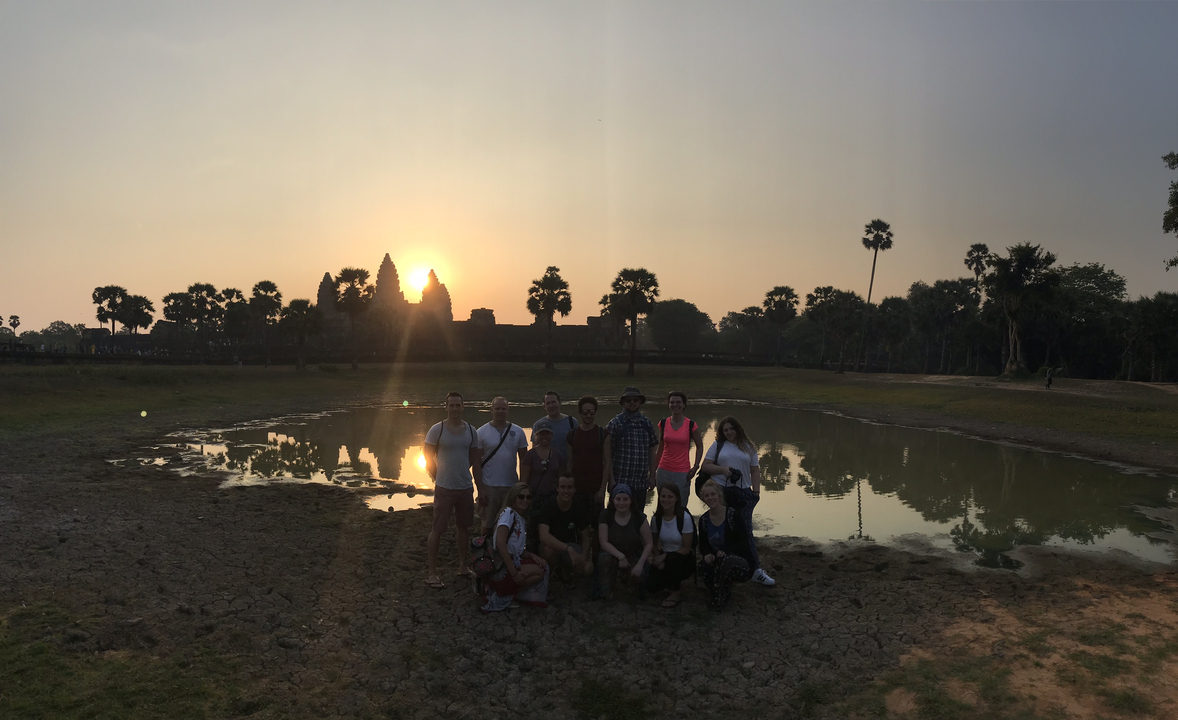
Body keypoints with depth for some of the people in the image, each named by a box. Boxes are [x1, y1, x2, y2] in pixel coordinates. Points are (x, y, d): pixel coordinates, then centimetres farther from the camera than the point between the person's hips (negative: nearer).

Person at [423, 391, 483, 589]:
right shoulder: (437, 430, -7)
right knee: (437, 530, -1)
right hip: (444, 489, -4)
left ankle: (463, 567, 28)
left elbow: (474, 461, 10)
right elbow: (428, 458, -1)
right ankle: (432, 573, 6)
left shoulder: (470, 430, 4)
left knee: (463, 527, 14)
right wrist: (441, 478, 2)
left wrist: (480, 488, 8)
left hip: (466, 488, 4)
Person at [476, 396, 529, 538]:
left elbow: (523, 460, 9)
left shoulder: (518, 432, 4)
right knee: (487, 525, 7)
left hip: (511, 485, 2)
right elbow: (477, 462, -1)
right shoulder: (482, 432, -1)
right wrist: (480, 489, -5)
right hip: (489, 486, -2)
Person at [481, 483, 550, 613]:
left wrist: (531, 555, -4)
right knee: (539, 573, -14)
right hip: (500, 567, -9)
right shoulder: (508, 513, -10)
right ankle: (501, 596, -6)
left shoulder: (522, 520, 16)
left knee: (543, 565, -2)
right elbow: (500, 544, -21)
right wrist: (514, 573, -23)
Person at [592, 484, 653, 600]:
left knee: (638, 574, -30)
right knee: (604, 558, -34)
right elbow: (604, 542, -13)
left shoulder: (639, 517, -12)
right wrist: (620, 556, -26)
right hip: (613, 554, 0)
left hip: (634, 556, 0)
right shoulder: (606, 515, -11)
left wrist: (640, 564, -22)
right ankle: (605, 592, -12)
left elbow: (649, 544, -10)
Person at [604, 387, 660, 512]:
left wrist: (652, 476, 10)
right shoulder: (615, 423, -3)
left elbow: (652, 451, 14)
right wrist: (611, 480, -10)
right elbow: (608, 454, -6)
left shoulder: (647, 423, 9)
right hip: (620, 481, -4)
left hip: (641, 482, 4)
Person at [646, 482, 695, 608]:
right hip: (664, 558, 4)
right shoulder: (656, 518, -4)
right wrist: (657, 558, -15)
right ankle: (675, 582, 16)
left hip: (684, 560, -4)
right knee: (651, 585, -19)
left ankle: (675, 595, -10)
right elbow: (655, 543, 5)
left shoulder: (685, 517, -18)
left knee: (672, 559, -38)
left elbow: (686, 549, -15)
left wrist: (664, 556, -21)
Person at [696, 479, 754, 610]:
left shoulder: (732, 515, -13)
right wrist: (706, 555, -17)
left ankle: (719, 599, -12)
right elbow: (703, 545, 7)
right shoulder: (704, 520, 2)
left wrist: (726, 551, -30)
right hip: (718, 561, 4)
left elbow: (744, 543, -14)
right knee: (704, 566, -30)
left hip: (740, 562, -4)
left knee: (725, 562, -38)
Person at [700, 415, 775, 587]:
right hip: (721, 492, 0)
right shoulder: (718, 445, 7)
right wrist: (722, 470, -13)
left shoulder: (748, 448, 10)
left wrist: (756, 492, 0)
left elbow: (755, 471, 9)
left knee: (746, 530, -4)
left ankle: (756, 570, -3)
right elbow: (705, 466, 3)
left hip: (743, 493, 0)